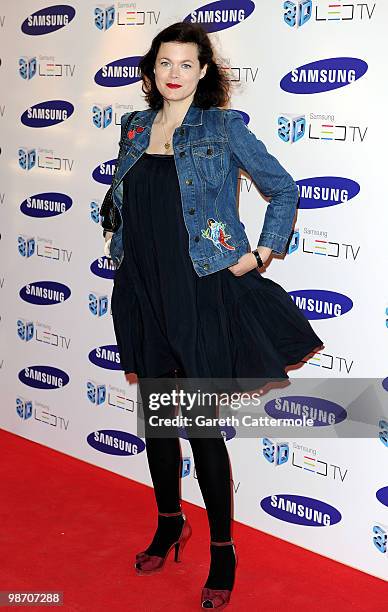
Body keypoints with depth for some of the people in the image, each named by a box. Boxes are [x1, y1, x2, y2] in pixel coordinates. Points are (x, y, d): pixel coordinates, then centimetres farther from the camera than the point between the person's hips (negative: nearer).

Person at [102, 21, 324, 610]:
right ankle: (170, 522, 36)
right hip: (142, 292, 5)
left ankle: (222, 550, 16)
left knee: (203, 425, -1)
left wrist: (261, 254, -4)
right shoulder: (135, 128, 9)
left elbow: (285, 190, 0)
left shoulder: (225, 127, -5)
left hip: (201, 291, -5)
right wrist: (117, 240, 13)